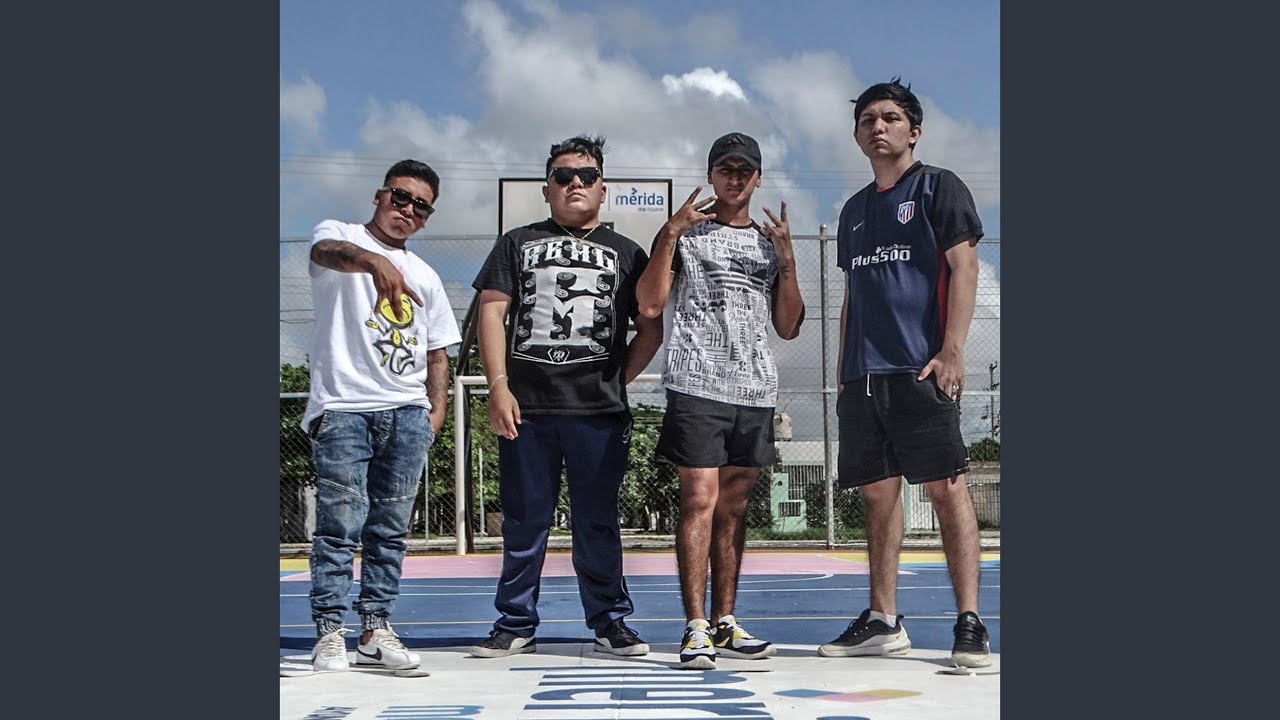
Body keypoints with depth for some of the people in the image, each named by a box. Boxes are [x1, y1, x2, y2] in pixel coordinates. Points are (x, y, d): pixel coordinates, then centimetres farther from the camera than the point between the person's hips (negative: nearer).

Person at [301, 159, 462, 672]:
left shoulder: (424, 276, 22)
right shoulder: (340, 235, 7)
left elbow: (437, 353, 23)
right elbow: (328, 251, -19)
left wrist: (437, 410, 8)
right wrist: (376, 261, -40)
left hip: (408, 412, 5)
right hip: (343, 406, -5)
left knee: (391, 527, 4)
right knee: (340, 523, -8)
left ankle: (375, 629, 9)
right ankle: (329, 631, -3)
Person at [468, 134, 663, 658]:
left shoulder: (626, 253, 15)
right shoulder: (518, 243, 14)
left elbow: (651, 329, 14)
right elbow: (492, 311, 5)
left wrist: (617, 379, 2)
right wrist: (498, 385, -7)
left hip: (599, 412, 0)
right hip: (525, 408, 0)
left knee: (597, 522, 5)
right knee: (524, 521, 5)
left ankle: (609, 623, 14)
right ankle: (516, 625, 14)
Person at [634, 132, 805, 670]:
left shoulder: (769, 241, 20)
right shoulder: (684, 232, 8)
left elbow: (788, 328, 14)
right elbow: (649, 306, -5)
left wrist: (786, 259, 3)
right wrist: (672, 233, -9)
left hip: (756, 390, 5)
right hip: (696, 385, -5)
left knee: (733, 507, 7)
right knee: (700, 499, -12)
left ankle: (724, 624, 12)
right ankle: (696, 629, -10)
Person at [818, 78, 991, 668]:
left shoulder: (938, 187, 4)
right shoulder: (854, 210, 22)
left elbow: (963, 267, -5)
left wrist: (951, 350, -15)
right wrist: (842, 371, 16)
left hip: (920, 369, -6)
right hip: (863, 375, 6)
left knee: (946, 486, -9)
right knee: (878, 492, 7)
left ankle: (969, 624, -7)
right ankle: (883, 621, 13)